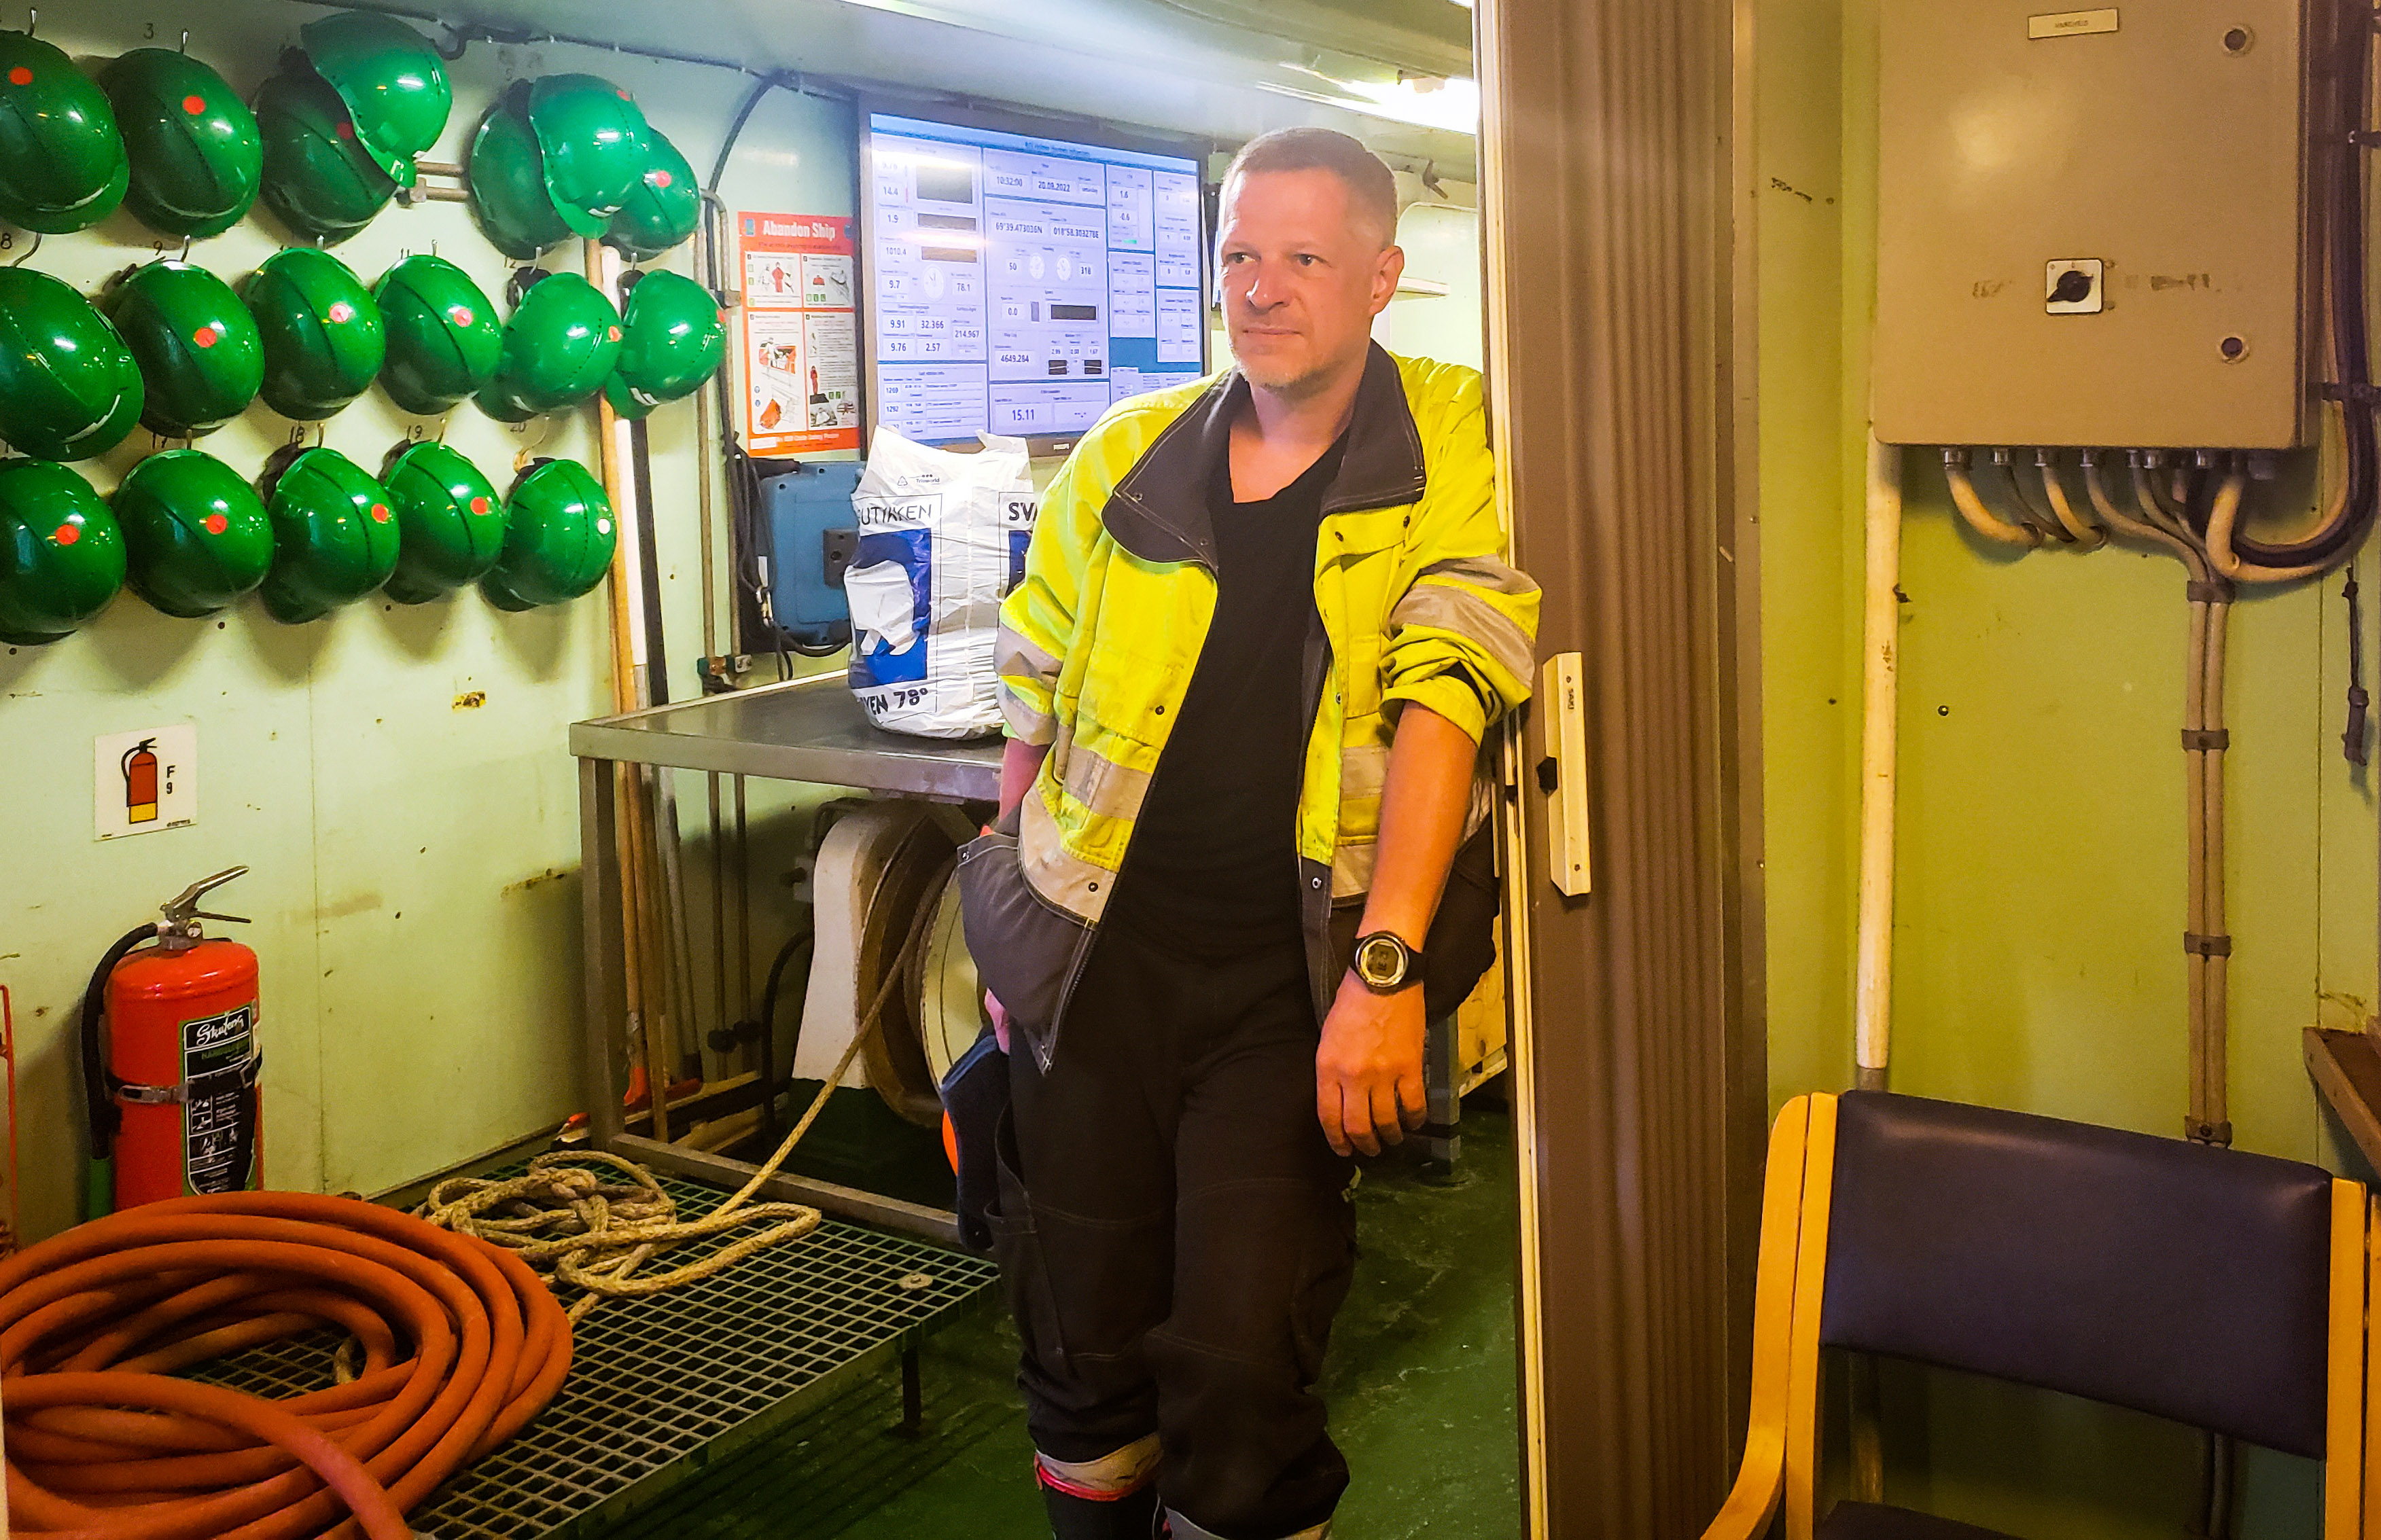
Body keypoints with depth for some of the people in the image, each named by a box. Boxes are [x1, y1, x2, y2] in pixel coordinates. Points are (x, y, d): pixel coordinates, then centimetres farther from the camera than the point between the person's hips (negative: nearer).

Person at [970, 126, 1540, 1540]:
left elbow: (1443, 703, -14)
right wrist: (1013, 936, 13)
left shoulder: (1455, 446, -4)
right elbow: (1036, 714, 13)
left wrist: (1384, 967, -23)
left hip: (1293, 980, -3)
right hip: (1096, 961, 4)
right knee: (1083, 1347, 12)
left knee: (1241, 1363, -4)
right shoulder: (1123, 458, 5)